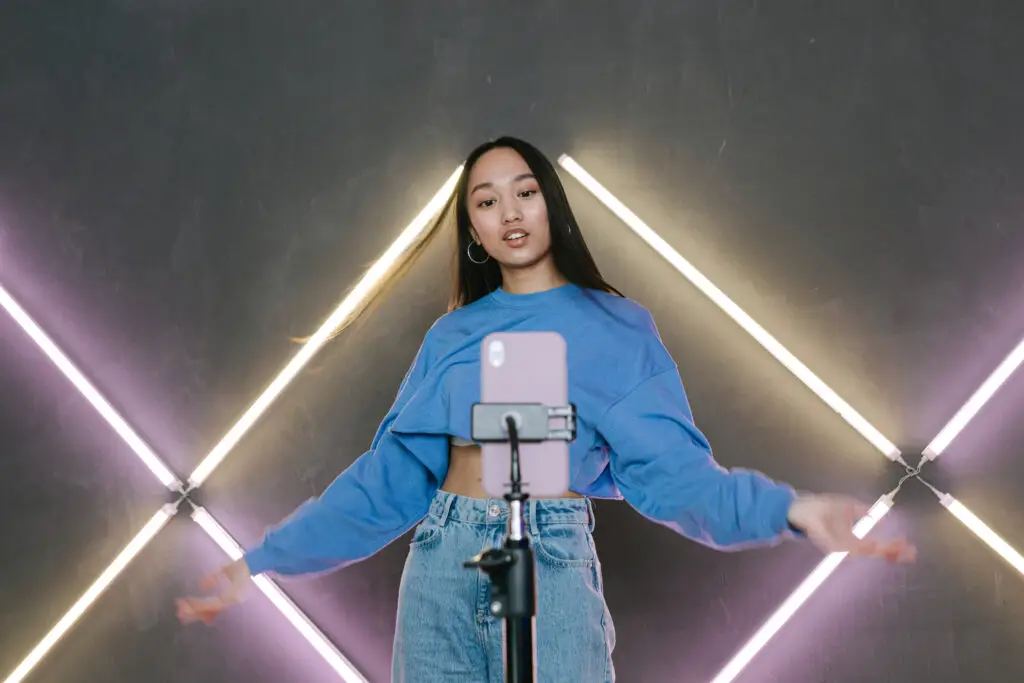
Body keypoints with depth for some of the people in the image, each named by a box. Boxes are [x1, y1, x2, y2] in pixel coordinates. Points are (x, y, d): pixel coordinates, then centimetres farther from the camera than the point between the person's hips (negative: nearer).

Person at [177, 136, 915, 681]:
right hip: (440, 564, 3)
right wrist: (264, 560, 9)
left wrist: (788, 509, -21)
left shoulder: (616, 329, 3)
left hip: (552, 563, -3)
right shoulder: (452, 335, 11)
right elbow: (389, 474, 11)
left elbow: (670, 466, -4)